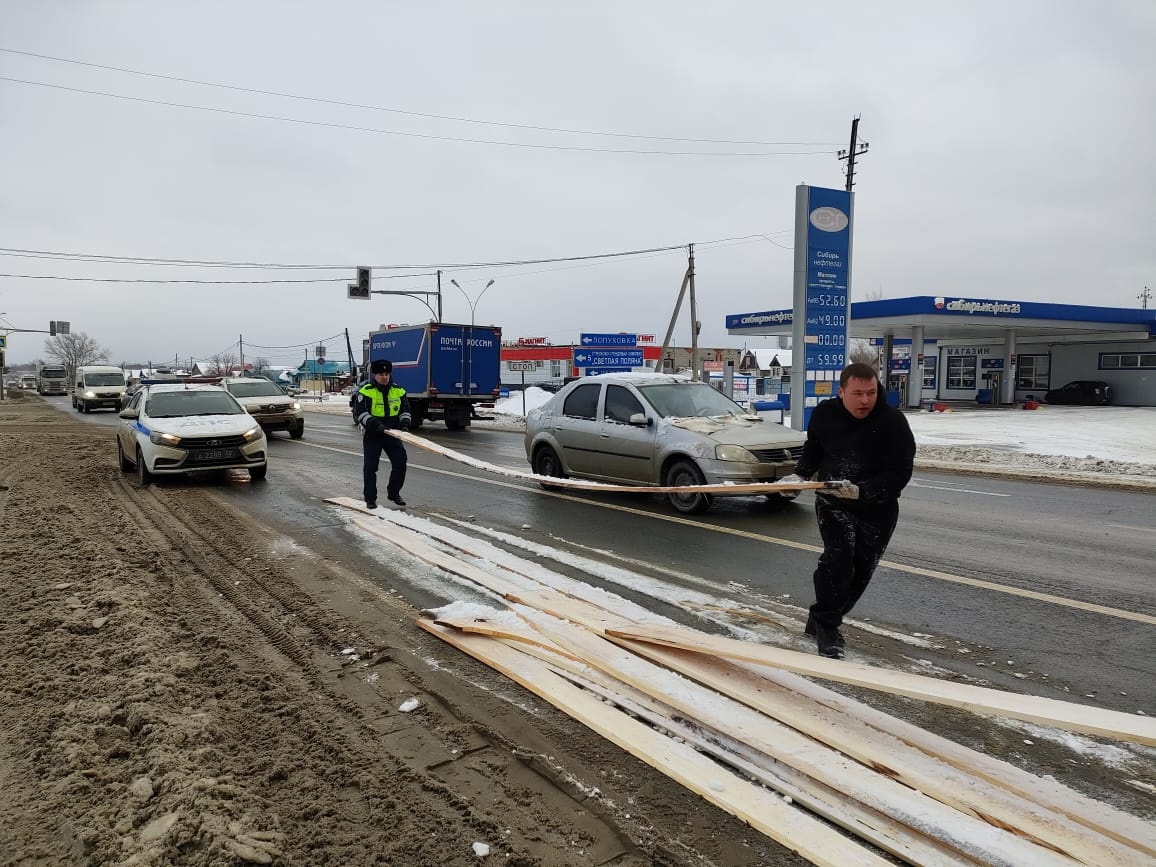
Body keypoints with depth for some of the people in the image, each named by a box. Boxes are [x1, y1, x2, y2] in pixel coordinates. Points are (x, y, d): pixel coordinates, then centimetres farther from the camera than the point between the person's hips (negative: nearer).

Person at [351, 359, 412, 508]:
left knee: (400, 462, 0)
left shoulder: (398, 390, 4)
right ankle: (370, 498, 10)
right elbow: (359, 413, -13)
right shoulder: (366, 391, -9)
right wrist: (375, 424, -25)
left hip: (392, 434, 4)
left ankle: (393, 493, 19)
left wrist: (405, 423, -5)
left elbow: (405, 410, 14)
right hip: (372, 435, -3)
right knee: (370, 467, -1)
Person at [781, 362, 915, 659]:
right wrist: (801, 475, -3)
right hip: (833, 501, 0)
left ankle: (822, 621, 29)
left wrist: (861, 491, -33)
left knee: (861, 570, 9)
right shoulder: (824, 414, -8)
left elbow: (900, 473, -21)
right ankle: (826, 626, -7)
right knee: (838, 557, -20)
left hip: (878, 509, 0)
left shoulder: (893, 422, -19)